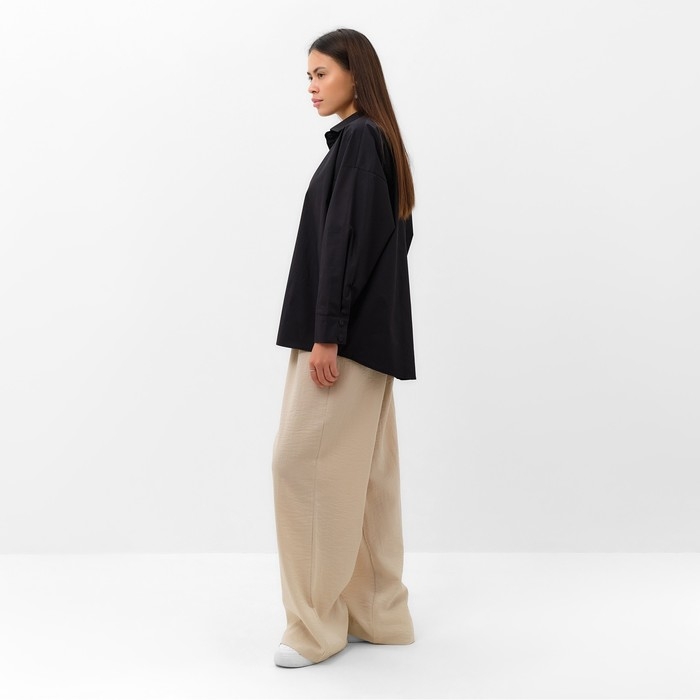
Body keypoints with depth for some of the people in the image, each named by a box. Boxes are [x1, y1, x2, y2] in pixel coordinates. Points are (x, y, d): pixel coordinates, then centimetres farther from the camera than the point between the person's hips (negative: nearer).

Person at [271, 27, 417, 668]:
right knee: (365, 474, 11)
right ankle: (377, 615, 19)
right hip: (370, 332, 10)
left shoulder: (357, 138, -11)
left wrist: (325, 335, -21)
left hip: (347, 333, -10)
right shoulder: (375, 140, 18)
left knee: (301, 462, -6)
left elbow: (344, 239, -19)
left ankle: (316, 623, 3)